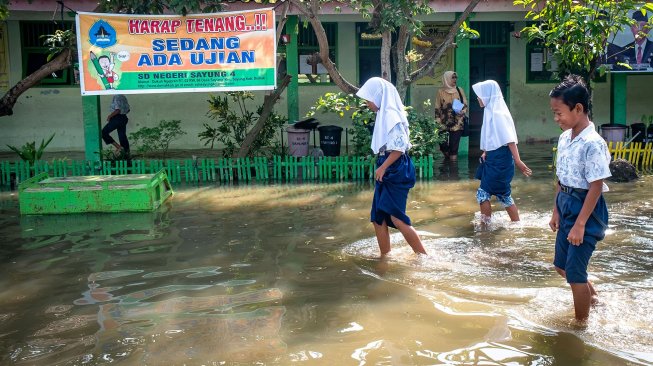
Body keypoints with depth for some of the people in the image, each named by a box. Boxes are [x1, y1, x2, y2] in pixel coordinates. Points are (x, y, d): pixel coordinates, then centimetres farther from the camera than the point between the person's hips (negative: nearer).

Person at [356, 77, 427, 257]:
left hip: (396, 170, -10)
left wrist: (383, 167, -18)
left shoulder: (391, 115, -15)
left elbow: (399, 147, -22)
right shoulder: (384, 114, 14)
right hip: (386, 170, 10)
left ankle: (424, 256, -2)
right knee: (378, 218, 10)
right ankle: (384, 257, 18)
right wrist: (381, 168, 16)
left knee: (397, 218, -10)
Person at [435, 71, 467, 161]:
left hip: (457, 124, 1)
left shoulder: (459, 90, 6)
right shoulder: (441, 91, 2)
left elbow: (465, 105, 10)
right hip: (444, 125, -1)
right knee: (444, 145, -3)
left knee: (454, 146, -2)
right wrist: (438, 122, -5)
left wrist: (462, 111, -12)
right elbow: (437, 108, 3)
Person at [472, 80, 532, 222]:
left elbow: (509, 138, -22)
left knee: (483, 193, -3)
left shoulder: (497, 113, -17)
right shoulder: (490, 111, 12)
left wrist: (517, 161, -24)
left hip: (500, 160, -10)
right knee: (503, 194, 16)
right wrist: (485, 152, 10)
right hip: (494, 159, 10)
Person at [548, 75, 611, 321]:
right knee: (561, 265, 21)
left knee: (575, 272, -2)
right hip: (566, 205, 9)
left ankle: (581, 324, 17)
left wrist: (580, 224, -21)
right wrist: (556, 211, 14)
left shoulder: (593, 143, -22)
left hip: (586, 209, -9)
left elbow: (596, 187, -21)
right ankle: (591, 296, 46)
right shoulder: (564, 138, 4)